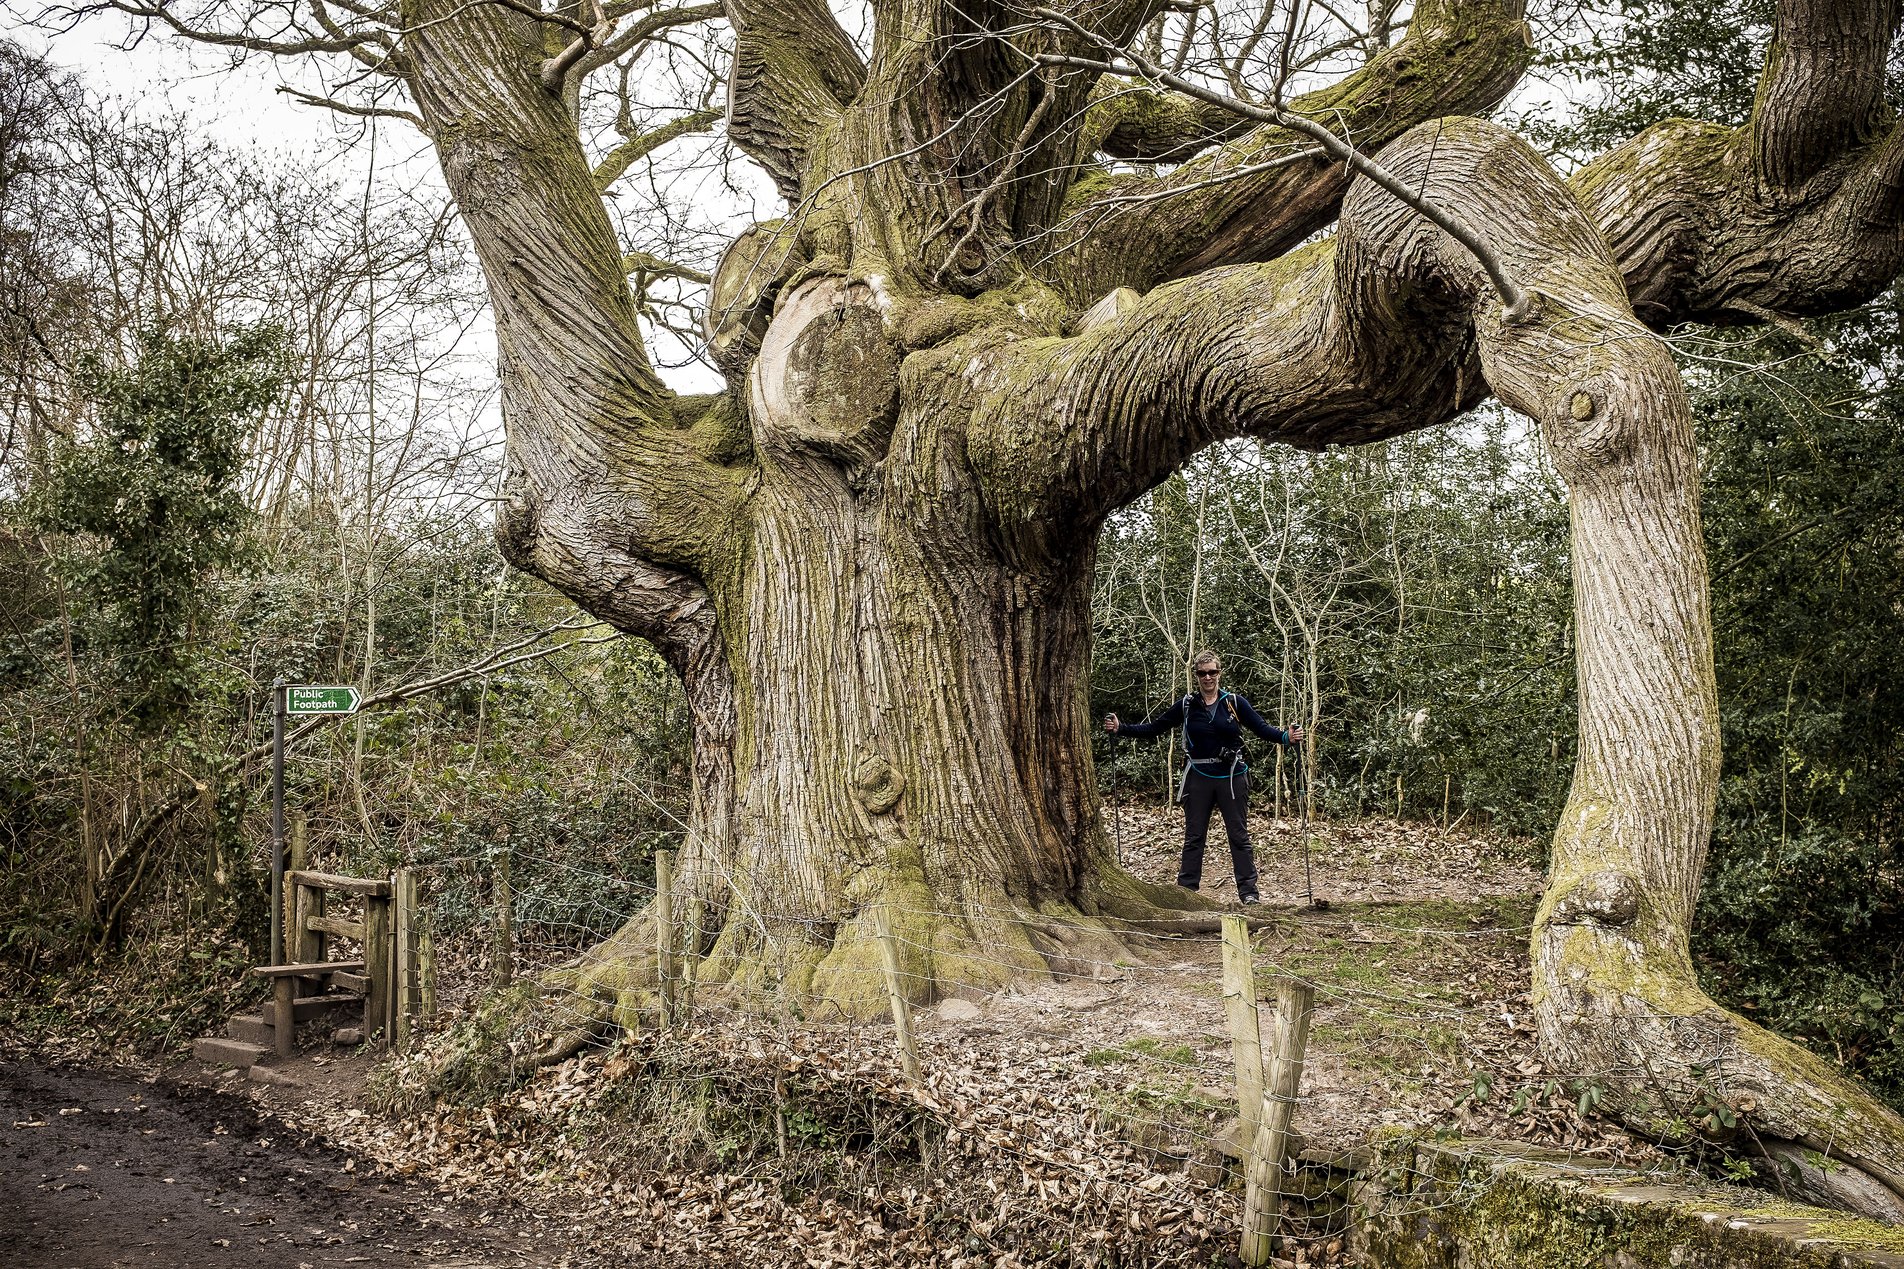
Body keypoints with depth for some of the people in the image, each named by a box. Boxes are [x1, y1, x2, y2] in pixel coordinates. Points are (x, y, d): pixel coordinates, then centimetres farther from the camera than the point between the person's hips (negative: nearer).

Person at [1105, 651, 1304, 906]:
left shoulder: (1234, 703, 0)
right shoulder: (1187, 705, 3)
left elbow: (1262, 729, -3)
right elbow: (1153, 728, 6)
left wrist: (1287, 737, -22)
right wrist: (1120, 728, -3)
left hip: (1231, 778, -1)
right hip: (1198, 779, 1)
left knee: (1239, 836, 3)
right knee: (1193, 837, 6)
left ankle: (1248, 892, 8)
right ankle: (1186, 890, 12)